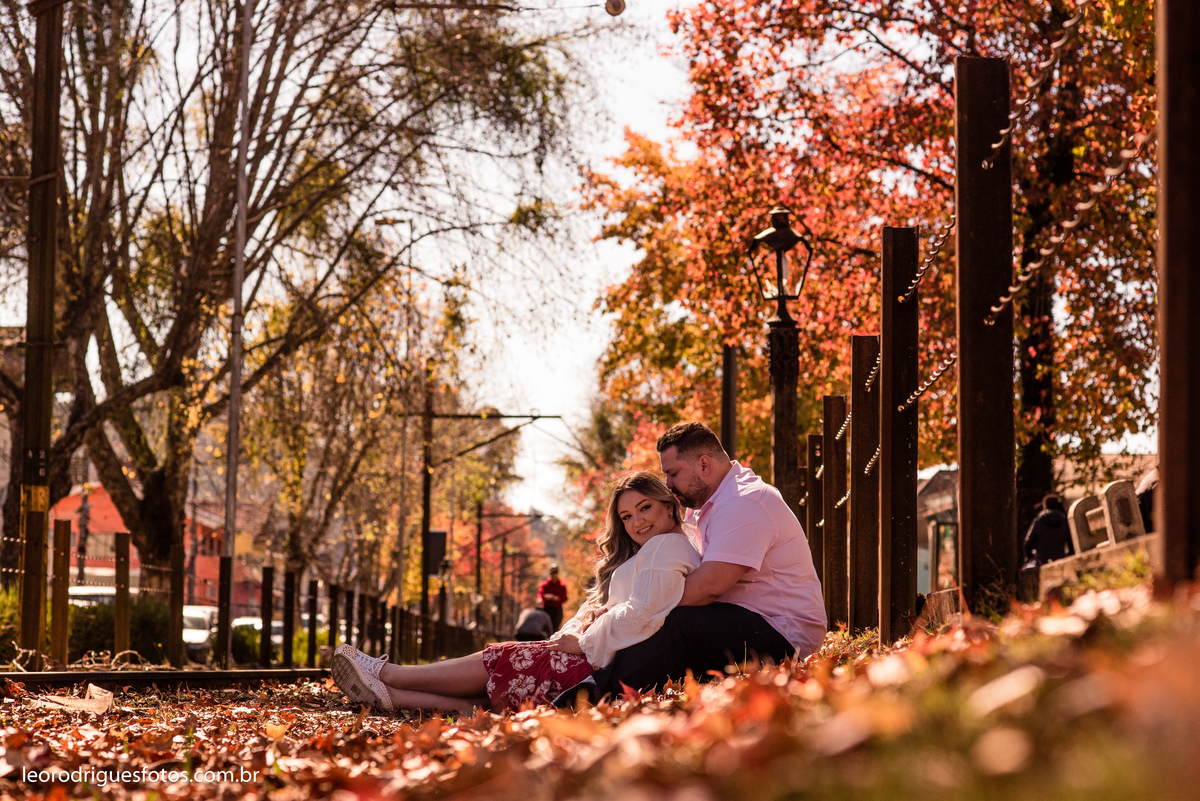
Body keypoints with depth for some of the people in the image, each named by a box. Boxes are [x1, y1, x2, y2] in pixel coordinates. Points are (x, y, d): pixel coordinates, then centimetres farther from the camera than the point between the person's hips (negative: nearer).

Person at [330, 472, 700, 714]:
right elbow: (595, 608, 22)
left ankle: (383, 673, 0)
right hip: (603, 660, 9)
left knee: (500, 661, -7)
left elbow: (641, 613, -18)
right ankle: (389, 696, -7)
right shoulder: (636, 555, 27)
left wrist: (583, 642, -9)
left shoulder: (667, 547, -6)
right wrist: (576, 630, 0)